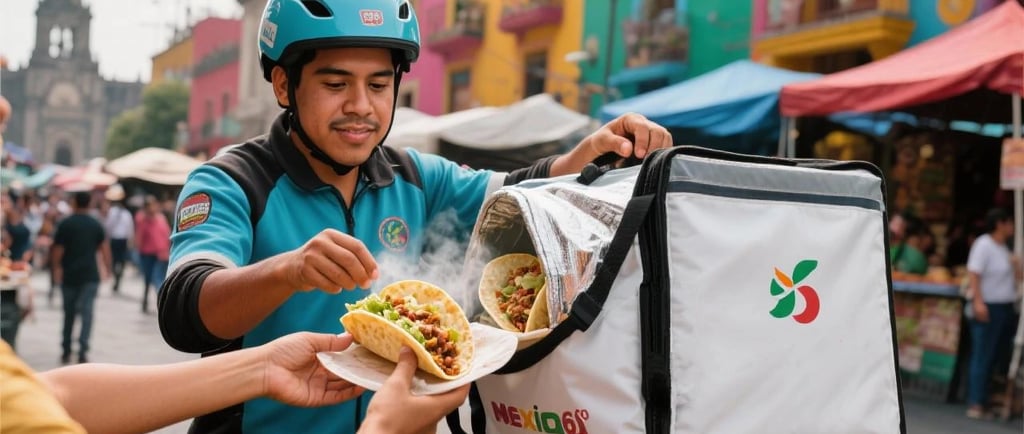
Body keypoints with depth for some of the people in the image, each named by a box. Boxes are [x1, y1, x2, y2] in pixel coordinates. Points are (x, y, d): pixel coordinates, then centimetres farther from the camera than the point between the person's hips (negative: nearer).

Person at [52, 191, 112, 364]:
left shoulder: (65, 224, -4)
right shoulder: (96, 224, 2)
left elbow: (58, 249, -6)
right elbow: (104, 247, 0)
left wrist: (56, 268, 6)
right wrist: (107, 268, 7)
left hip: (69, 275, 0)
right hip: (90, 275, 0)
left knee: (69, 313, 12)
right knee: (86, 312, -4)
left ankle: (66, 352, 20)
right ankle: (82, 351, -17)